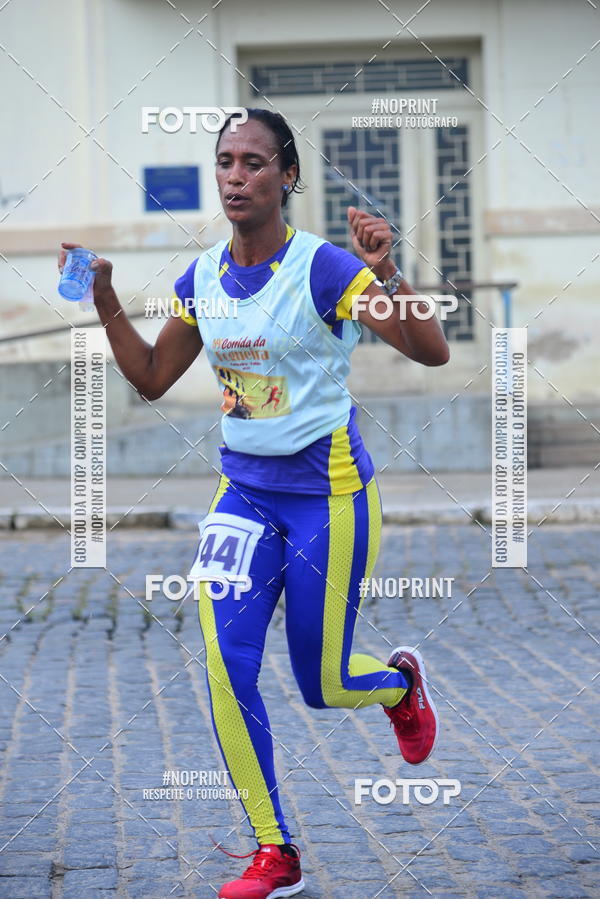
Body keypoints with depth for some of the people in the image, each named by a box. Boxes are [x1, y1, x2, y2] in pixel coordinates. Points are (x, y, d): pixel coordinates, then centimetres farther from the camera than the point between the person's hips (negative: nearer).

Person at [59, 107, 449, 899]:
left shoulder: (324, 269, -16)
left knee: (322, 684, 3)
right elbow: (151, 379, 12)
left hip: (328, 491, -5)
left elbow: (432, 353, -19)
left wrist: (387, 275, -34)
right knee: (224, 664, -10)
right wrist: (103, 298, 1)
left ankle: (402, 681, 41)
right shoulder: (203, 277, 2)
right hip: (244, 489, 5)